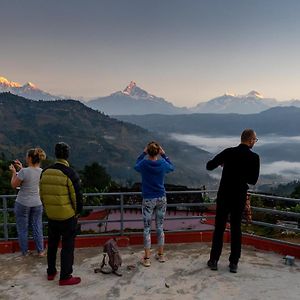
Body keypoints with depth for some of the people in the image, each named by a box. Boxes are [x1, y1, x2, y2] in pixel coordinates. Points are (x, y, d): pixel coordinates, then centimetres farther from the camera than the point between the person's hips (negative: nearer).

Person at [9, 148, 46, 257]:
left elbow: (14, 185, -8)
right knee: (37, 227, 16)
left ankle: (25, 252, 26)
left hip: (23, 204, -4)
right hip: (37, 204, 4)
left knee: (22, 228, 14)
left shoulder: (24, 171, -22)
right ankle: (40, 251, 24)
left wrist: (14, 172, 4)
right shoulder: (42, 172, -5)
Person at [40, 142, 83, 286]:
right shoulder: (70, 174, -19)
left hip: (51, 216, 6)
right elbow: (77, 197, -14)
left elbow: (42, 194, 7)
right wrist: (77, 212, 3)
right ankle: (65, 277, 13)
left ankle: (51, 272, 34)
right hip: (68, 216, -5)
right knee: (67, 246, 6)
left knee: (52, 244, 20)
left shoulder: (45, 172, -2)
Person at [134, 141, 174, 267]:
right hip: (161, 199, 2)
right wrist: (164, 155, 13)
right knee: (160, 227, 15)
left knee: (147, 228, 6)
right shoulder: (163, 164, -8)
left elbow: (136, 166, 13)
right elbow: (171, 167, 16)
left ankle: (147, 258, 10)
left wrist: (143, 153, 11)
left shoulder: (144, 164, -13)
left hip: (148, 200, -2)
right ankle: (161, 255, 25)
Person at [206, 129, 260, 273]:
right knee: (236, 230, 11)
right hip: (240, 198, 0)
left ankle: (214, 260, 15)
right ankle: (233, 263, 16)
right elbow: (253, 180, -1)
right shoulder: (254, 157, -9)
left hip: (224, 196, 0)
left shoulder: (229, 152, -9)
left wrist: (222, 162, 11)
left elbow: (209, 166, -6)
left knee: (219, 228, 9)